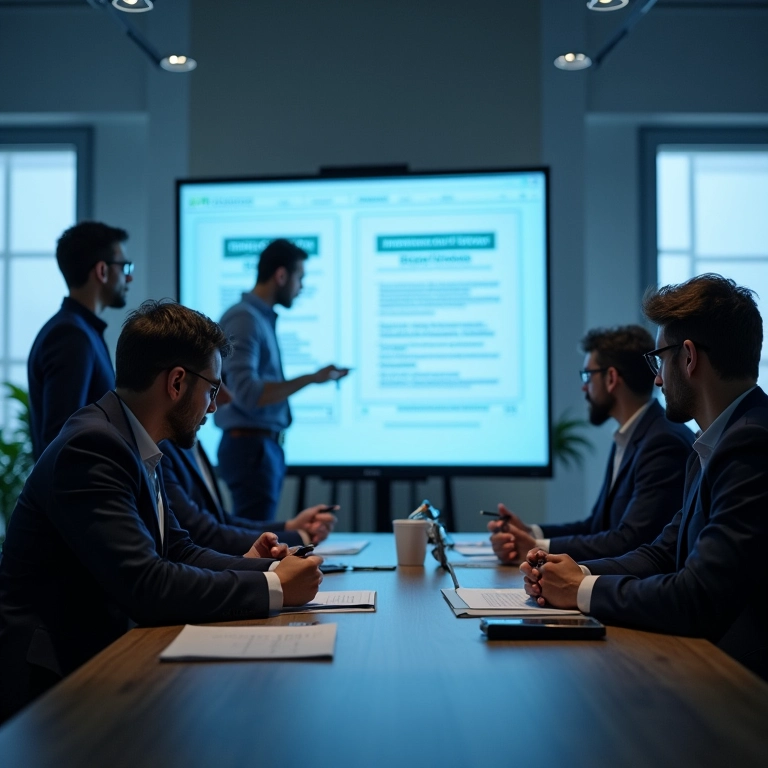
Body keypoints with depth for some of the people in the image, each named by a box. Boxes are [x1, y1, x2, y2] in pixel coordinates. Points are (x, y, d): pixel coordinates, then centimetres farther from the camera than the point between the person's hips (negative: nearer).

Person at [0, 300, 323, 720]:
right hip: (54, 681, -9)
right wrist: (274, 588, -18)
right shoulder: (92, 446, -20)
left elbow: (177, 551, 16)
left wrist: (262, 568, 3)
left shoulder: (137, 446, 9)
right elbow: (146, 586, -26)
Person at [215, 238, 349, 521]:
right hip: (251, 446, -9)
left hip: (266, 445, 9)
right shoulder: (244, 318, -15)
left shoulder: (262, 317, 12)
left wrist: (315, 379, 18)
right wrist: (310, 378, -22)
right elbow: (248, 394, -23)